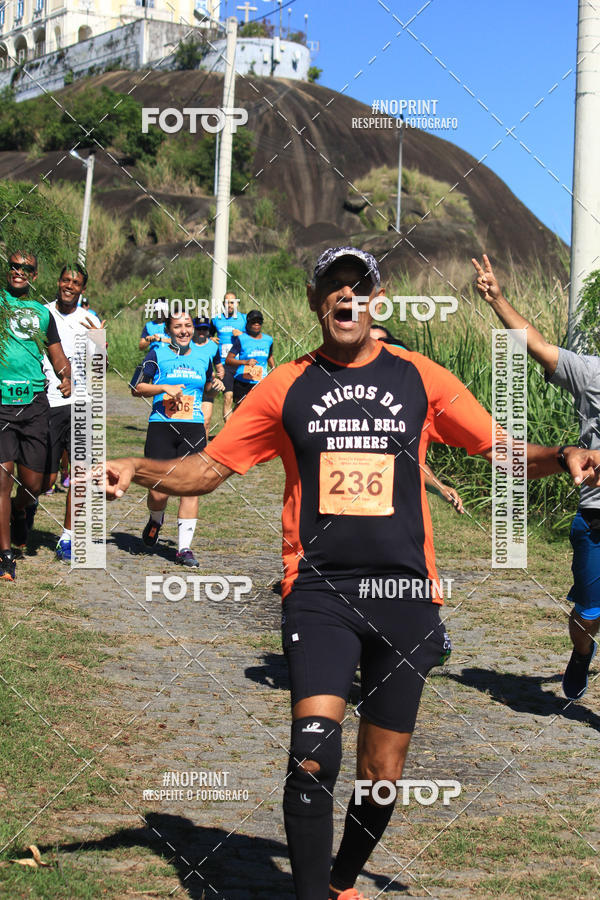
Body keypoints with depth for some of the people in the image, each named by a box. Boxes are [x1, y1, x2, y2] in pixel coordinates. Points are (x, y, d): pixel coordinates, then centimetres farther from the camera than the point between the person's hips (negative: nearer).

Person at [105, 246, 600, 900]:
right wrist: (136, 471, -11)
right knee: (314, 755, -21)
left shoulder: (421, 378, 6)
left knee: (382, 774, 9)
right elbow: (207, 468, 7)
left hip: (405, 590, 1)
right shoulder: (285, 387, 6)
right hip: (319, 590, -1)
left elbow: (503, 451, 9)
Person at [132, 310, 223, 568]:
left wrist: (216, 381, 12)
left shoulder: (203, 353, 14)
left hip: (194, 427, 3)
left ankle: (184, 548, 2)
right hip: (161, 426, -2)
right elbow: (137, 388, 2)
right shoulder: (158, 353, 4)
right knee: (159, 492, -6)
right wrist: (164, 388, -11)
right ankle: (156, 520, 29)